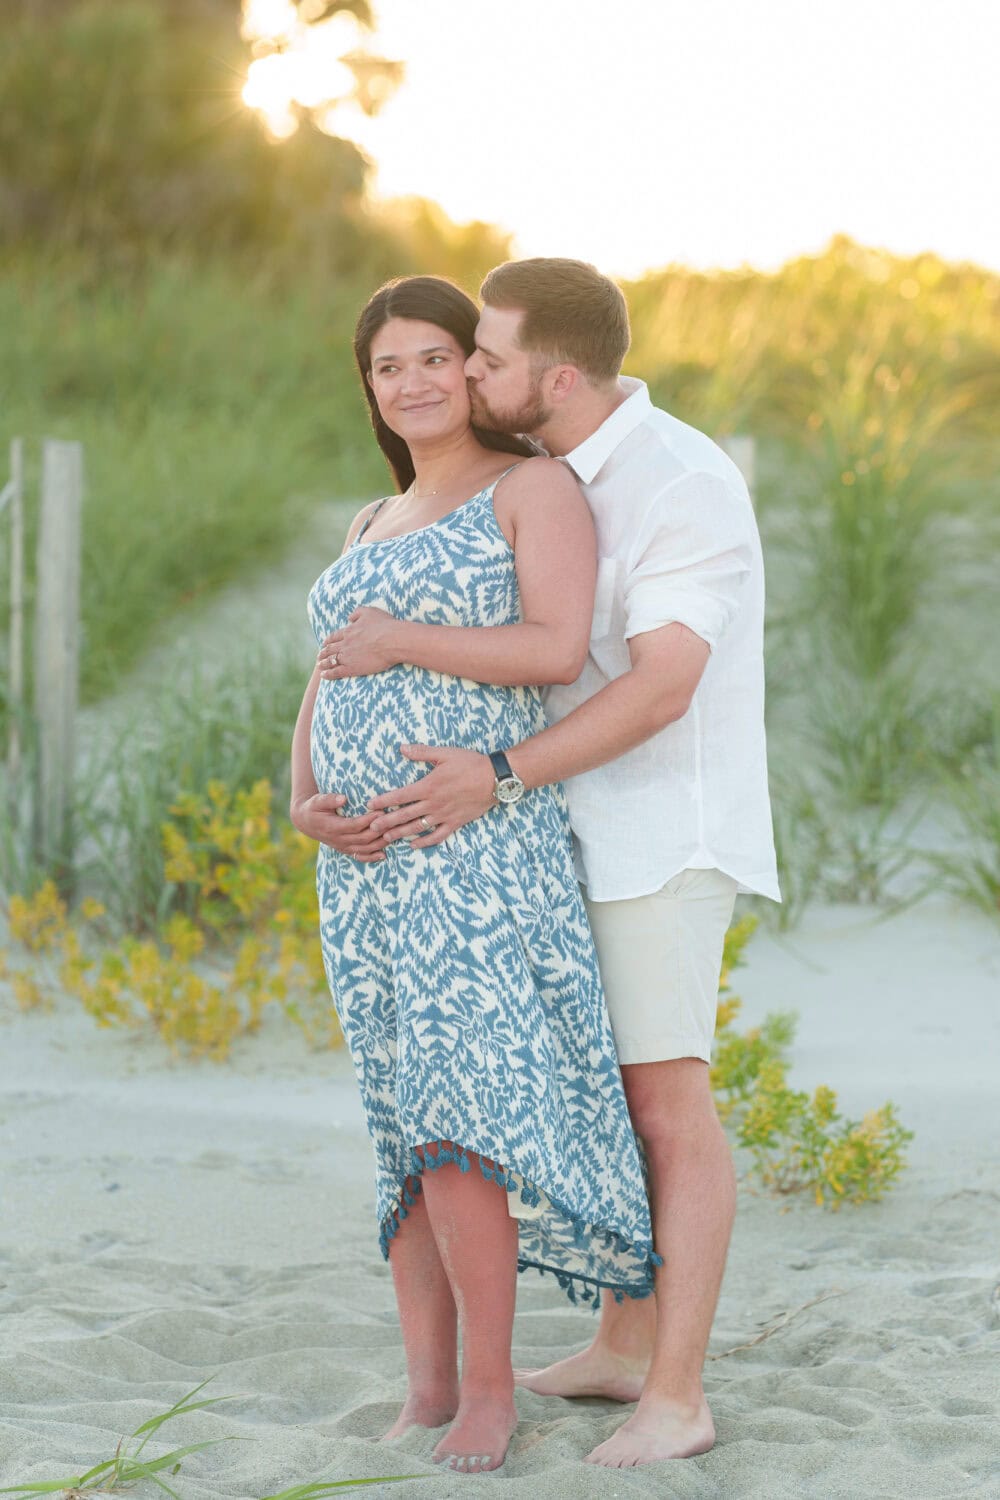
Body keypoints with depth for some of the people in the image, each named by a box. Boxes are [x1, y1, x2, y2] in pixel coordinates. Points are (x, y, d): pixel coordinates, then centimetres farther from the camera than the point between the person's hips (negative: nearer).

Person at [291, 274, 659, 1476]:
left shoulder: (535, 486, -3)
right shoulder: (376, 530, 19)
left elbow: (559, 650, -18)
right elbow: (323, 706, 14)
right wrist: (304, 803, -6)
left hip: (478, 846, -7)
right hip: (369, 856, 7)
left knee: (449, 1120, -14)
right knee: (403, 1119, 6)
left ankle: (490, 1388, -3)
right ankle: (428, 1389, 12)